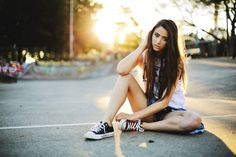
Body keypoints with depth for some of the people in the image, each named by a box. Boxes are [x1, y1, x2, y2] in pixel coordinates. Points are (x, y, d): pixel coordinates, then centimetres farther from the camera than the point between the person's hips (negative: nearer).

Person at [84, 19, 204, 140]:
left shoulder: (175, 62, -12)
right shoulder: (145, 55, -2)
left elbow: (164, 102, -19)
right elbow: (121, 70, -25)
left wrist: (133, 116, -22)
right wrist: (142, 46, -17)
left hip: (171, 111, -2)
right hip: (149, 107, 2)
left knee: (195, 121, -35)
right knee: (125, 77, -19)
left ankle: (139, 126, -24)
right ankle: (107, 124, -29)